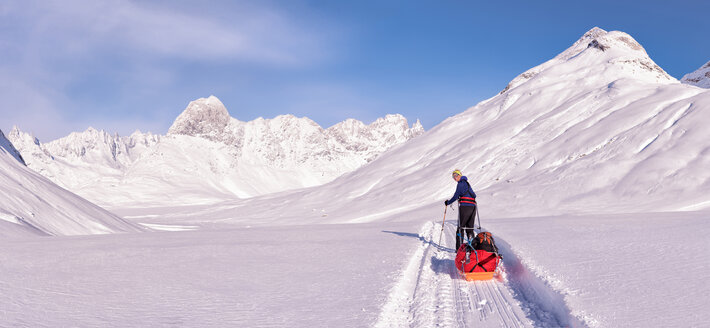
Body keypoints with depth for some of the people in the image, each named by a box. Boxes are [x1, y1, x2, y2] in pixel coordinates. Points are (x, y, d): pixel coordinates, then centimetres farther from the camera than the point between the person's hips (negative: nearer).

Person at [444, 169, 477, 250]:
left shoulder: (461, 183, -3)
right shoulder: (467, 183, 22)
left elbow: (456, 196, -6)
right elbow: (474, 195, 26)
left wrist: (448, 202, 7)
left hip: (465, 206, -7)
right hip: (473, 206, 7)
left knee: (461, 227, -2)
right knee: (470, 228, 11)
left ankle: (459, 248, -6)